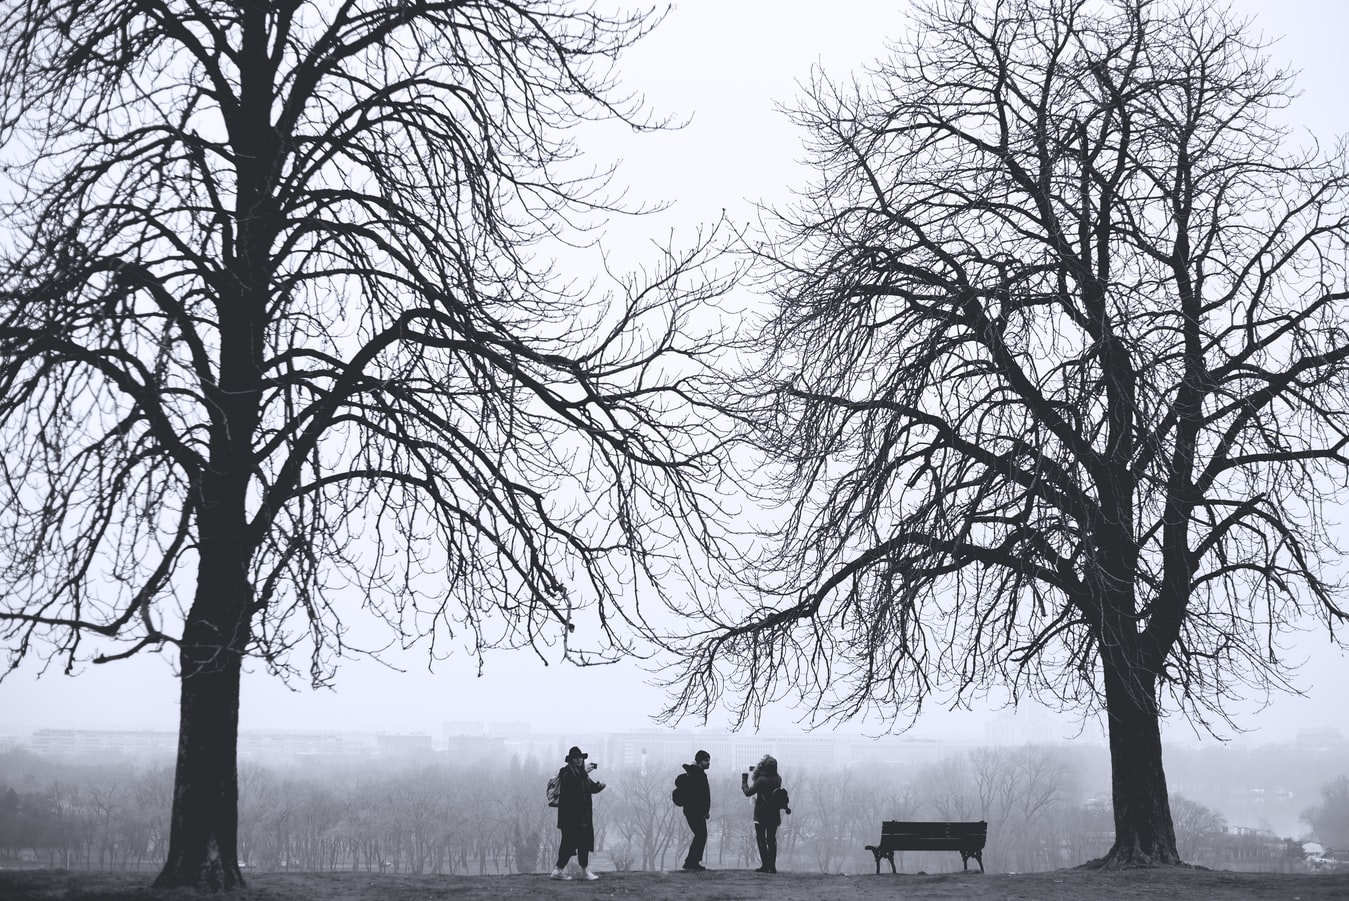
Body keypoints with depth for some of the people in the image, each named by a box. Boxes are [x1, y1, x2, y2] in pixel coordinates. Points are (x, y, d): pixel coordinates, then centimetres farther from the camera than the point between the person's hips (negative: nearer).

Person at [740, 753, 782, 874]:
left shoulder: (761, 780, -18)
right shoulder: (778, 779, 1)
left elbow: (748, 792, -11)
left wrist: (744, 779, 2)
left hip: (761, 814, -6)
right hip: (774, 814, 6)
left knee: (761, 839, 2)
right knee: (772, 839, 11)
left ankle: (765, 865, -4)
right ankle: (772, 866, 10)